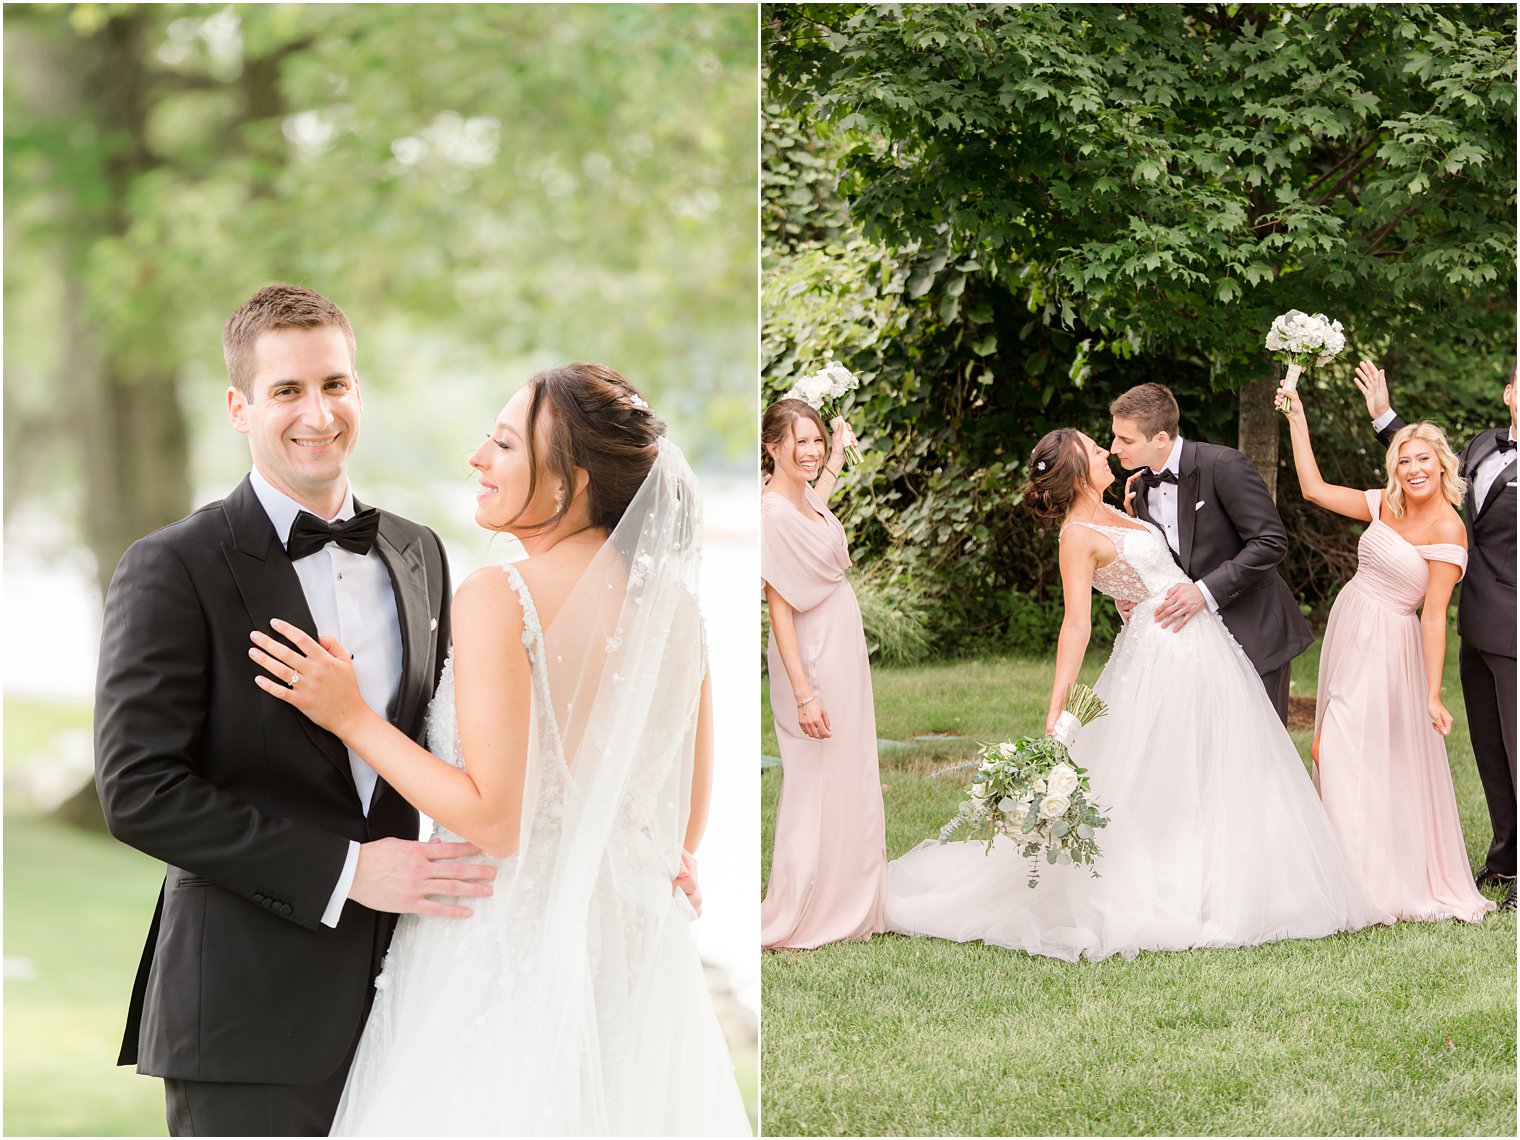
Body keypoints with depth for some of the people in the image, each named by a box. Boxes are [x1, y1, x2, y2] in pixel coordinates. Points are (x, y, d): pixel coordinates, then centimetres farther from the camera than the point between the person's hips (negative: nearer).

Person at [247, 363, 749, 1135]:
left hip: (505, 956, -6)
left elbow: (495, 820, -18)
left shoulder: (498, 599, -15)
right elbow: (685, 825, 8)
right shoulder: (674, 606, 3)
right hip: (635, 953, 6)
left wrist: (352, 717, -11)